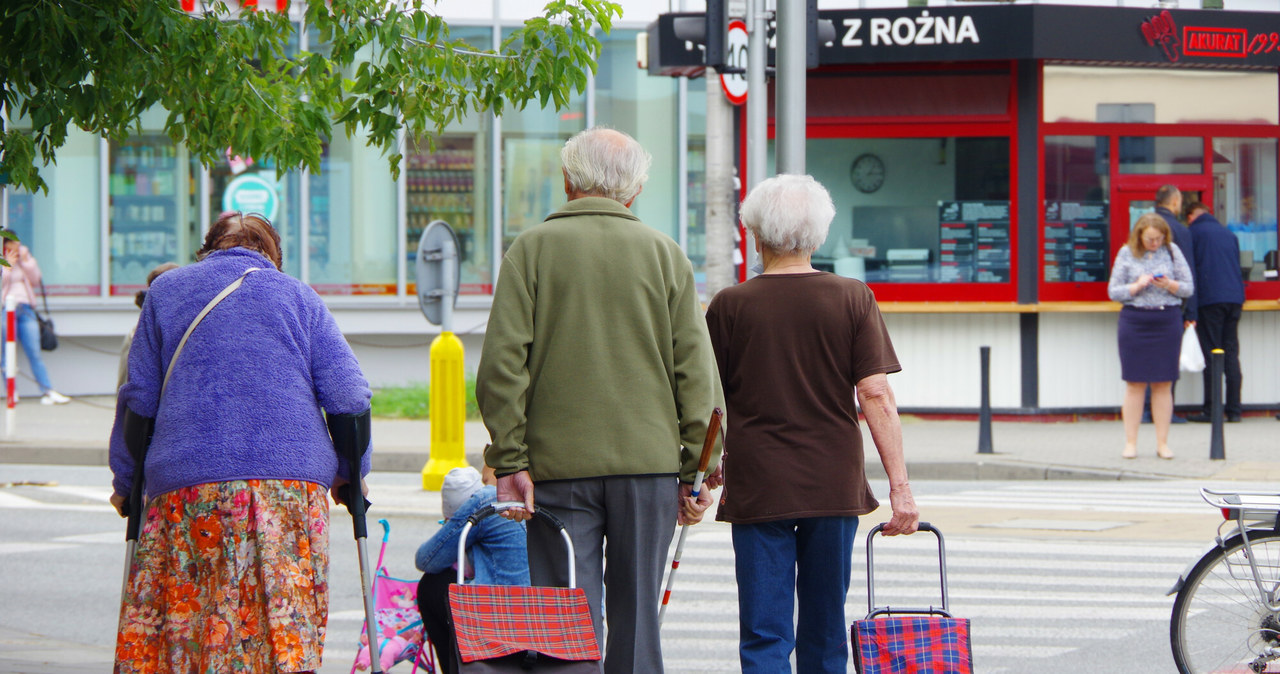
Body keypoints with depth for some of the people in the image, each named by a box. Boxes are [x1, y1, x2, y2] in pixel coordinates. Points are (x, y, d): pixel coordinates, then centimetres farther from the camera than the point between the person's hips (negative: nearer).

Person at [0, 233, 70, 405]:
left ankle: (47, 391, -5)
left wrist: (26, 262, 0)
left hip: (25, 307, 3)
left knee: (34, 352, -2)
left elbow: (35, 280, 10)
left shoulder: (24, 256, 16)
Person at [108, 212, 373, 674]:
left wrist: (125, 481, 20)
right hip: (294, 476, 0)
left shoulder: (166, 290, 15)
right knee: (287, 622, 0)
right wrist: (350, 473, 20)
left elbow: (139, 396, 13)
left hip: (186, 481, 0)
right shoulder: (298, 296, 14)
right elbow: (348, 397, 8)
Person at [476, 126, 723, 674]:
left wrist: (509, 461, -4)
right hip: (650, 459, 1)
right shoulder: (664, 254, 5)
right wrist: (696, 471, 7)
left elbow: (502, 362, -6)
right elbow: (695, 368, 3)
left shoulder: (533, 248, 0)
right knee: (637, 614, 7)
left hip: (560, 464, -1)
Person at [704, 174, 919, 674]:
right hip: (835, 484, 2)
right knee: (825, 629, 14)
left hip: (756, 489, -1)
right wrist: (900, 486, -5)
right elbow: (876, 393, -6)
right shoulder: (853, 300, -1)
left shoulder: (730, 306, -2)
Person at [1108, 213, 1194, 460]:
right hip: (1134, 321, -1)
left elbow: (1189, 288, 6)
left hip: (1168, 321, 1)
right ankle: (1130, 442, 7)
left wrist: (1169, 285, -13)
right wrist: (1137, 286, -13)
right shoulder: (1127, 254, 3)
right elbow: (1113, 291, 3)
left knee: (1163, 384, 2)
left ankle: (1162, 443, 8)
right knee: (1134, 383, 0)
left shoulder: (1172, 252, 5)